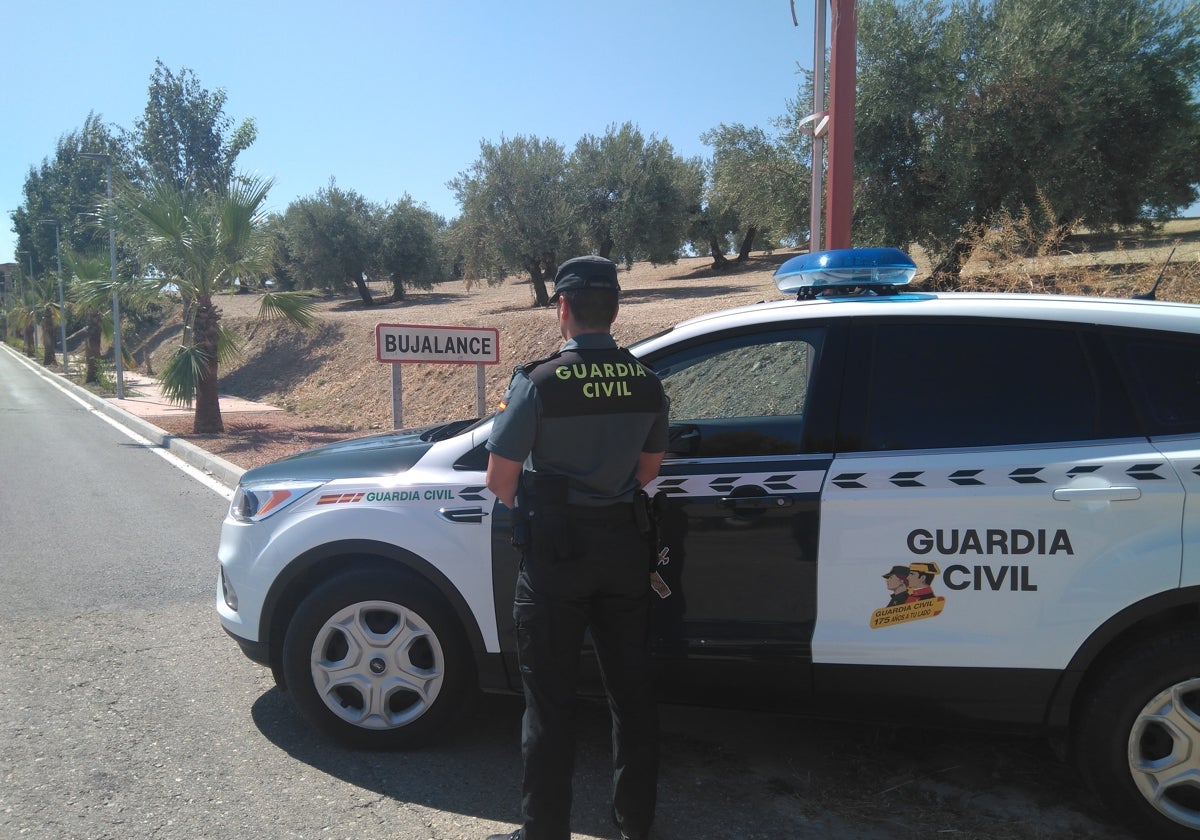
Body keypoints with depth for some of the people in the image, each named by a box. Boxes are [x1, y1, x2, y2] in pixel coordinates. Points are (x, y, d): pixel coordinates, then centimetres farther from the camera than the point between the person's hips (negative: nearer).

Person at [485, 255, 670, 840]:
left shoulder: (538, 382, -17)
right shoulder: (646, 383, -1)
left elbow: (499, 480, -12)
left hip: (556, 555, -5)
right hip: (626, 547, 5)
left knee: (551, 702, 8)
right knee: (631, 688, 17)